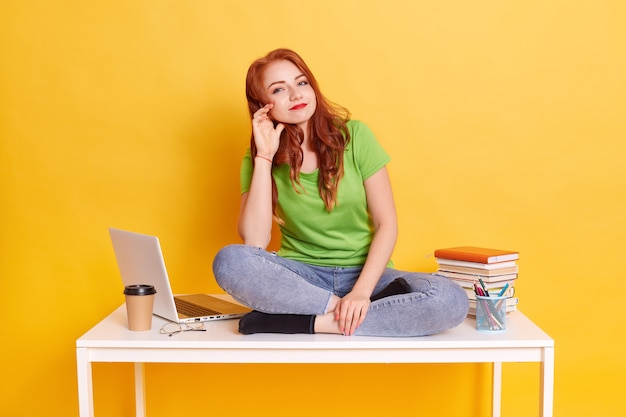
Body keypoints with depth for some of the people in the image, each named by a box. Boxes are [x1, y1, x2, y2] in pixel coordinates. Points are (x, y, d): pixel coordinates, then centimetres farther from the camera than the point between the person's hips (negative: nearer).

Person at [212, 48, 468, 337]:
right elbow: (254, 242, -14)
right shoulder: (258, 159, 0)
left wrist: (361, 292, -20)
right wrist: (264, 157, -14)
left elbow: (386, 224, -5)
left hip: (365, 272, 0)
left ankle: (305, 322, -24)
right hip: (301, 276, 0)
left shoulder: (354, 137, -4)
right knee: (229, 261, -30)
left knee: (452, 300, -28)